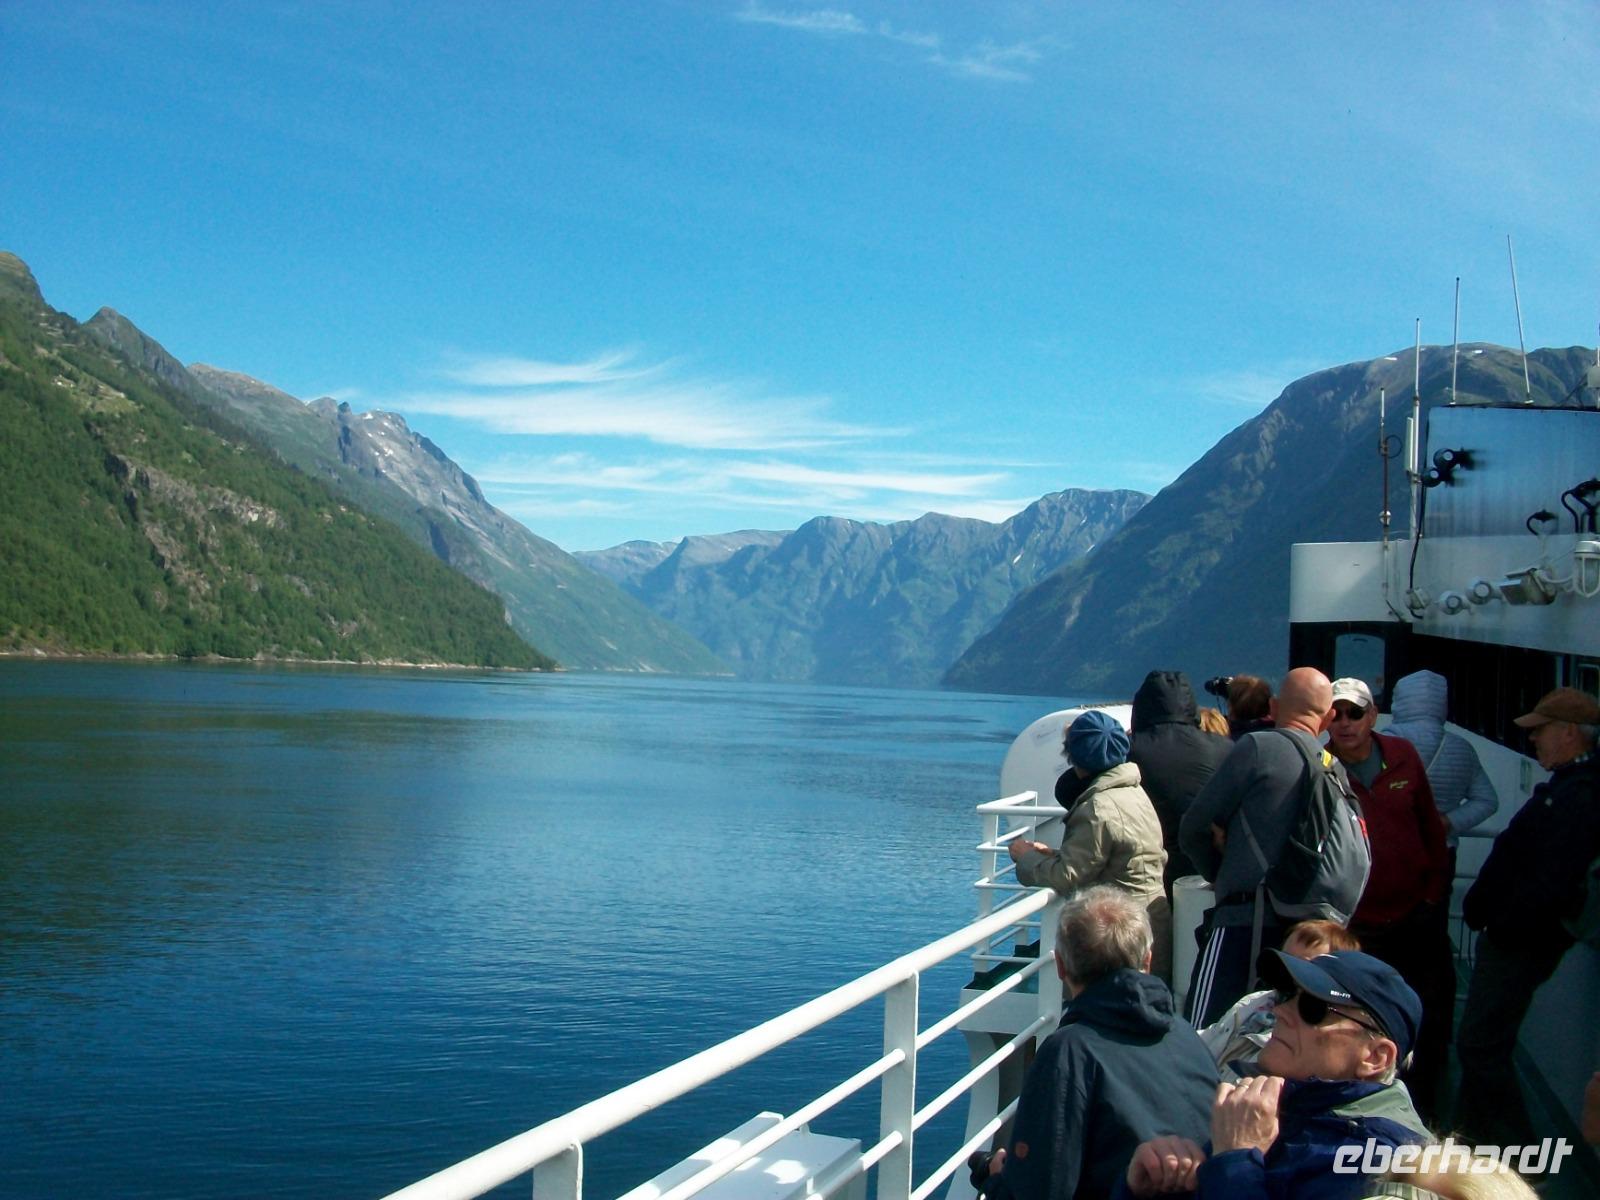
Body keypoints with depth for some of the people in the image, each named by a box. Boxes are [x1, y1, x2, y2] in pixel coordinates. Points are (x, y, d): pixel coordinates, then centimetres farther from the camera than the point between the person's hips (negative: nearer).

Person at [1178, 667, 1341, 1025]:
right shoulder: (1337, 771, 13)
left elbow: (1194, 829, -1)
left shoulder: (1258, 747, -3)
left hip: (1245, 919, -7)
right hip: (1308, 926, 7)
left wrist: (1220, 875, 19)